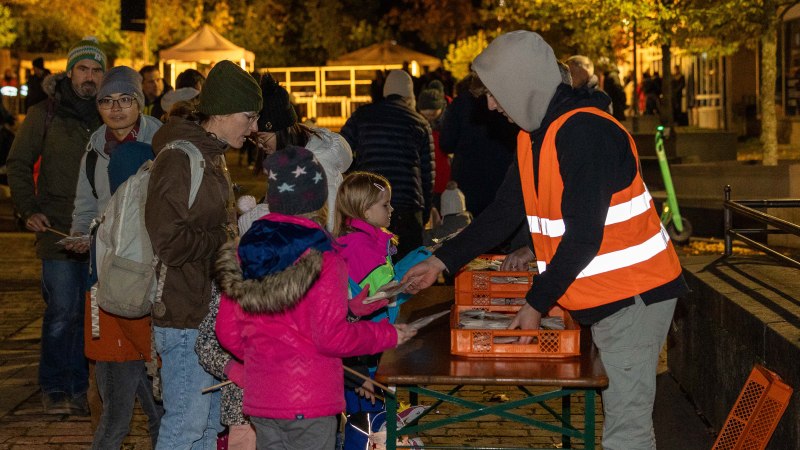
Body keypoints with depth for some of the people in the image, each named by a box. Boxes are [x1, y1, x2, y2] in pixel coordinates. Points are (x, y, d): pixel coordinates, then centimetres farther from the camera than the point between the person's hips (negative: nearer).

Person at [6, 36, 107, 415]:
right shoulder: (44, 114, 2)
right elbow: (18, 164, 7)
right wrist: (28, 210, -5)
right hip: (57, 228, -3)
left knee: (87, 312, 6)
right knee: (62, 310, -6)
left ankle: (77, 389, 16)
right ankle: (54, 388, 7)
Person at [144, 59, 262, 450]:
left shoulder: (212, 155, 14)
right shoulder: (178, 159, -18)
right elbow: (169, 243, -24)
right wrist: (225, 238, -14)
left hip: (211, 308, 10)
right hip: (185, 315, -10)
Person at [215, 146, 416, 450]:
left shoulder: (245, 251, 3)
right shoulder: (321, 259, -15)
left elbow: (228, 332, 7)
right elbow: (331, 337, -17)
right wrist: (388, 335, -4)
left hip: (259, 400, 6)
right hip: (310, 402, -6)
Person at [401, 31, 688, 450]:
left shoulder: (584, 132, -21)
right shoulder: (534, 136, 10)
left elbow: (584, 237, -23)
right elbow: (503, 211, 18)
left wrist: (537, 303, -15)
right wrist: (441, 261, 15)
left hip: (633, 294, -9)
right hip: (602, 296, 9)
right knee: (619, 414, 13)